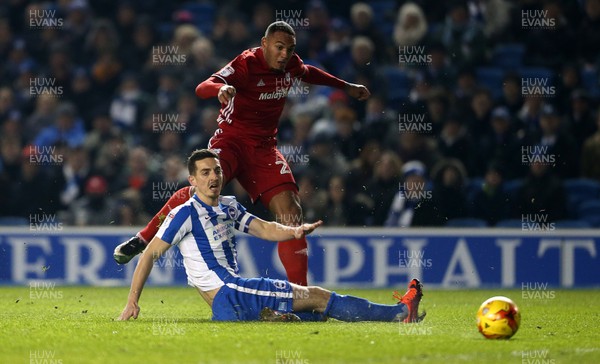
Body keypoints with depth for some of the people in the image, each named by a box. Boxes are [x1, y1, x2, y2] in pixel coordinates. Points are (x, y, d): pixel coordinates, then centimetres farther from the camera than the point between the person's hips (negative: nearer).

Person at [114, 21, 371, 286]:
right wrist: (221, 88, -52)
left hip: (264, 148, 6)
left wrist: (346, 87, 39)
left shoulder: (292, 65, 4)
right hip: (232, 140, -6)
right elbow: (202, 88, -29)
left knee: (292, 212, -9)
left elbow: (308, 73, 31)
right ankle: (142, 240, -22)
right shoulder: (247, 64, -16)